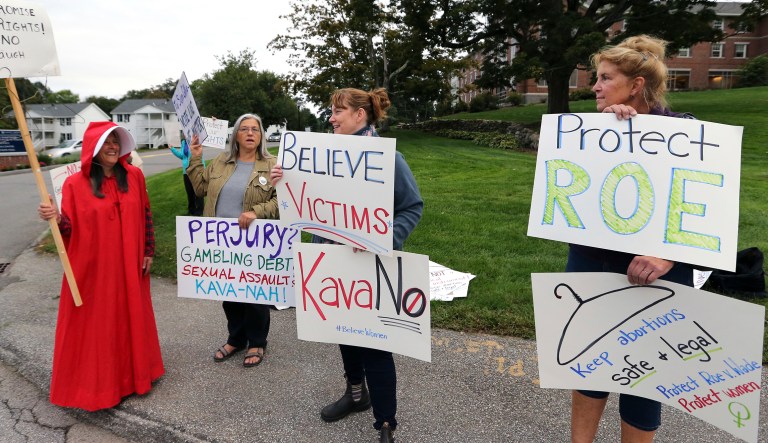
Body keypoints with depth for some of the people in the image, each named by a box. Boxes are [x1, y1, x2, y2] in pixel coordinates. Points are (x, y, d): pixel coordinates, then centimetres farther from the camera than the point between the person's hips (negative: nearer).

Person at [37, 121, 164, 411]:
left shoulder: (134, 176, 0)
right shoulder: (75, 184, -8)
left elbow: (145, 215, 6)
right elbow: (70, 229, -9)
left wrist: (149, 251, 6)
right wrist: (57, 218, -31)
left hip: (129, 266, 3)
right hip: (92, 267, -3)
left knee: (131, 317, 15)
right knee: (94, 323, 6)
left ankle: (132, 373, 36)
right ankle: (95, 384, 24)